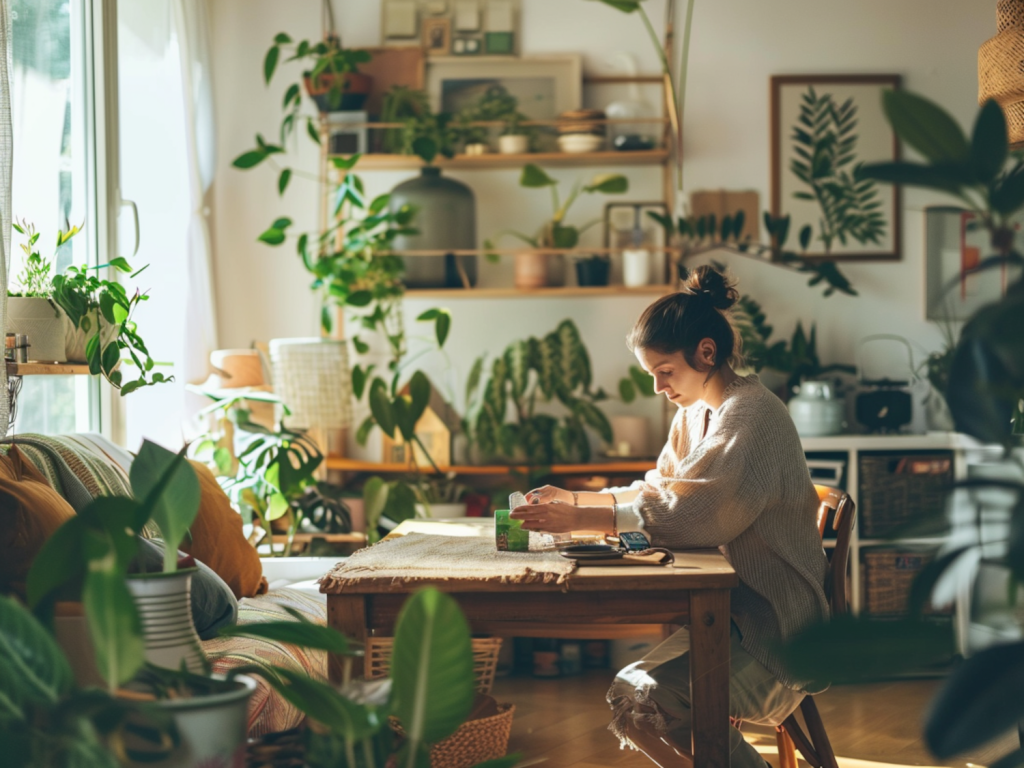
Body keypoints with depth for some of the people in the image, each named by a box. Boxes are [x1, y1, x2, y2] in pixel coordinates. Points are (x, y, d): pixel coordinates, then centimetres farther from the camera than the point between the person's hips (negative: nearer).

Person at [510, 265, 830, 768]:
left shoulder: (751, 414, -17)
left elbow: (688, 514, -26)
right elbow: (658, 490, 18)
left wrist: (577, 520, -25)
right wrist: (575, 499, 3)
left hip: (774, 617, -10)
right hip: (735, 607, 10)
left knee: (648, 700, -24)